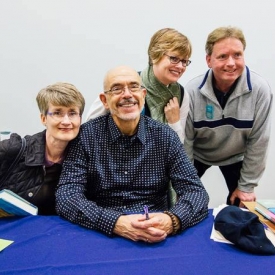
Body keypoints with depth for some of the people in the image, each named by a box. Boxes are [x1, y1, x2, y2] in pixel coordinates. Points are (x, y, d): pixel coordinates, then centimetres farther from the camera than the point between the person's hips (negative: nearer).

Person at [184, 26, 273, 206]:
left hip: (235, 157, 1)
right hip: (197, 155, 0)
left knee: (241, 208, 5)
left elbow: (258, 141, -16)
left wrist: (246, 185, -10)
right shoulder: (192, 91, -26)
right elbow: (185, 141, -16)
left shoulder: (260, 89, -25)